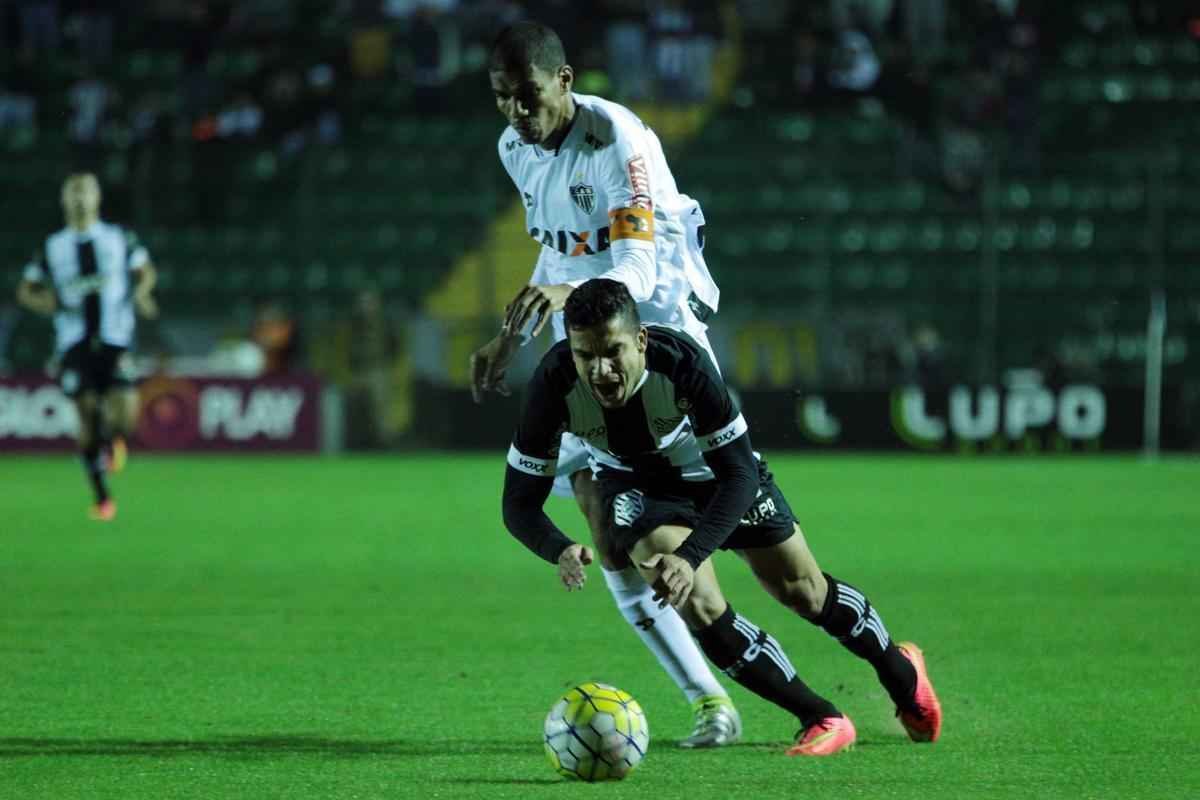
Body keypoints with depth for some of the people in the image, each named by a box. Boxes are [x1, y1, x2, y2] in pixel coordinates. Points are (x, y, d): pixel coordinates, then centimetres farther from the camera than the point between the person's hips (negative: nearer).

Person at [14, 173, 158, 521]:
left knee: (125, 413, -15)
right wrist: (51, 303, -6)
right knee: (88, 417, -6)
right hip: (74, 344, 0)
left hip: (115, 340, 0)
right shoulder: (52, 248, 8)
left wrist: (140, 293, -2)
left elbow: (146, 271, 20)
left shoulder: (120, 239, 7)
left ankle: (114, 440, 25)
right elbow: (26, 291, 15)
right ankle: (101, 497, 7)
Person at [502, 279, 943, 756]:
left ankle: (902, 674, 40)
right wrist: (561, 551, -49)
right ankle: (822, 719, -2)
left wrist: (689, 556, -47)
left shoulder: (683, 362, -40)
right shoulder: (554, 385, -35)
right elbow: (520, 502, -28)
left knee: (805, 592, 10)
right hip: (635, 483, 1)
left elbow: (738, 475, -34)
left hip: (713, 469, -1)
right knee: (698, 606, -20)